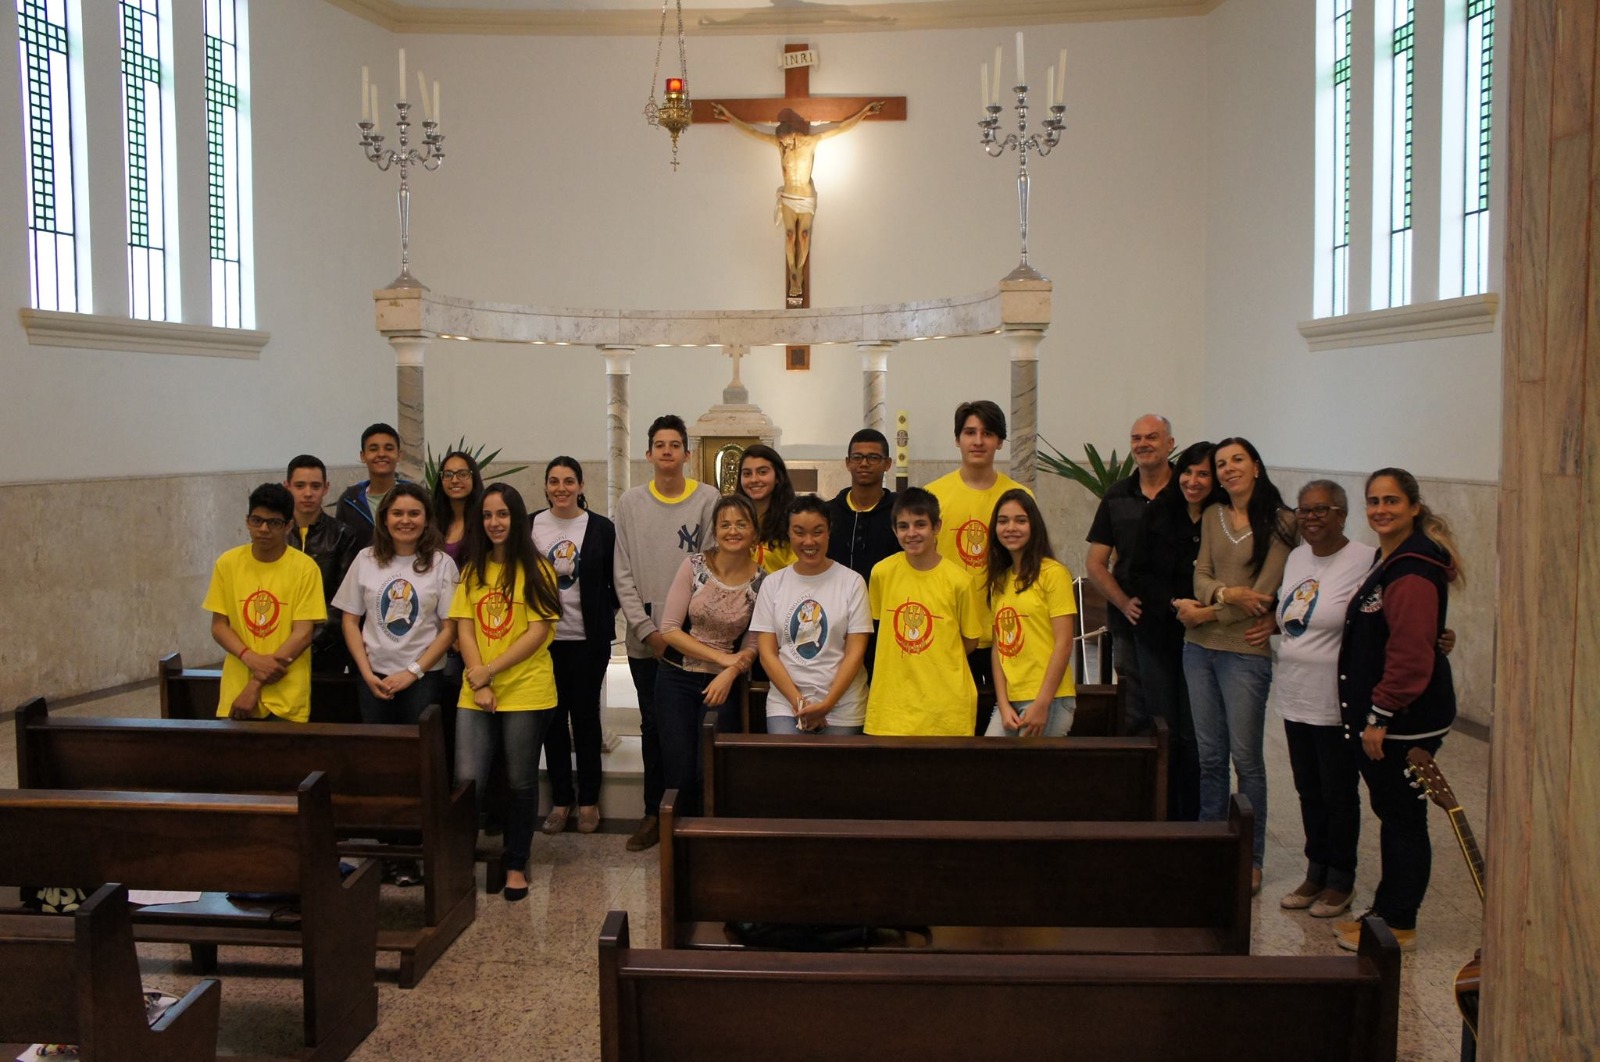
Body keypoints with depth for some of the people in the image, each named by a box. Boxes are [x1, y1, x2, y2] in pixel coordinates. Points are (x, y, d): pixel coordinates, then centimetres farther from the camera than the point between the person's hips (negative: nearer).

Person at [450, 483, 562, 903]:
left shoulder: (536, 570, -2)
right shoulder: (471, 571, 10)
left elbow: (538, 632, -9)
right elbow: (464, 630, 5)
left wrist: (488, 671, -14)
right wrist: (478, 683, -9)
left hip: (527, 694, -3)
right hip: (475, 695, 3)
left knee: (521, 783, 7)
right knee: (467, 781, -7)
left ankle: (516, 864, 23)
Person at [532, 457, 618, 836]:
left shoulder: (602, 528, -2)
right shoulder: (530, 526, 3)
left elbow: (615, 583, 4)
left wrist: (603, 618, -5)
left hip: (587, 639, -2)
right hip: (544, 638, 2)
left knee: (585, 715, 6)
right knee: (552, 718, 8)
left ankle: (588, 801, 17)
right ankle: (560, 799, 19)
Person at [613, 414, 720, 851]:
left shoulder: (708, 500, -1)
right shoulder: (630, 503, 5)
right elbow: (623, 575, 3)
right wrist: (648, 631, -6)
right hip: (645, 639, 2)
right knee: (652, 725, 9)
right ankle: (654, 814, 19)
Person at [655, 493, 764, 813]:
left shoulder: (761, 581, -5)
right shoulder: (694, 566, -7)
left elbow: (752, 646, 1)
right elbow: (669, 628, -8)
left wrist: (731, 671, -18)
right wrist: (720, 656, -13)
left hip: (724, 683, 0)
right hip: (677, 679, 0)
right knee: (679, 772, -1)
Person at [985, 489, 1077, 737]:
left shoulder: (1053, 573, -5)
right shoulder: (999, 580, 13)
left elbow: (1064, 643, -9)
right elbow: (998, 646, 10)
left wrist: (1041, 705, -13)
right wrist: (1003, 705, 0)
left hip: (1048, 699, -5)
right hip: (1009, 700, 5)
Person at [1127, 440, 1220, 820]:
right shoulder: (1158, 513, 4)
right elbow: (1137, 574, 2)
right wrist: (1173, 603, -11)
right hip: (1158, 636, 2)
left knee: (1194, 735, 0)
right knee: (1164, 731, 5)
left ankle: (1193, 820, 12)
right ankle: (1165, 818, 14)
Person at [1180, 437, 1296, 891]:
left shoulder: (1280, 521, -5)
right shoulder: (1212, 516, 10)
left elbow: (1263, 595, -10)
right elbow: (1201, 576, 2)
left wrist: (1207, 613, -11)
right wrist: (1227, 593, -18)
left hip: (1246, 651, -5)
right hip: (1199, 649, 5)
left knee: (1245, 756, 1)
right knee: (1209, 754, 11)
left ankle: (1251, 858, 12)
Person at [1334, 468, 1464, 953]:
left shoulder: (1412, 572, -20)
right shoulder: (1390, 562, 14)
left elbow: (1410, 653, -26)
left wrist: (1380, 715, -21)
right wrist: (1371, 715, 19)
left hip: (1406, 720, -10)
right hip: (1387, 717, 10)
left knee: (1402, 819, 1)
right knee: (1392, 816, 18)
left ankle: (1398, 925, 12)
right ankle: (1387, 912, 29)